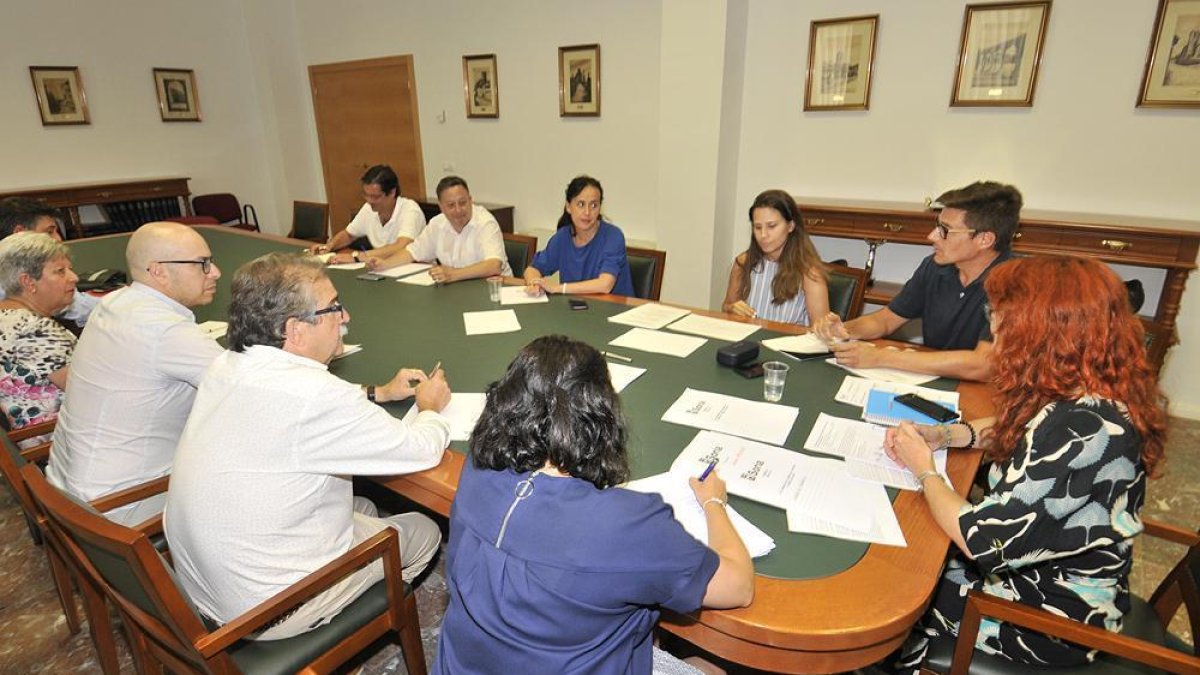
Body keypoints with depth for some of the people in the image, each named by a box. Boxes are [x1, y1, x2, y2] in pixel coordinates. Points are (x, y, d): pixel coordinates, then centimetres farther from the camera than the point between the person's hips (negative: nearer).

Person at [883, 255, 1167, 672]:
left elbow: (979, 540, -31)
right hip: (1056, 574, 7)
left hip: (1054, 620, -7)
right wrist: (946, 434, -4)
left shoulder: (1078, 429, -35)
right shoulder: (1097, 399, -6)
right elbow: (1019, 430, 14)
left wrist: (924, 470, -14)